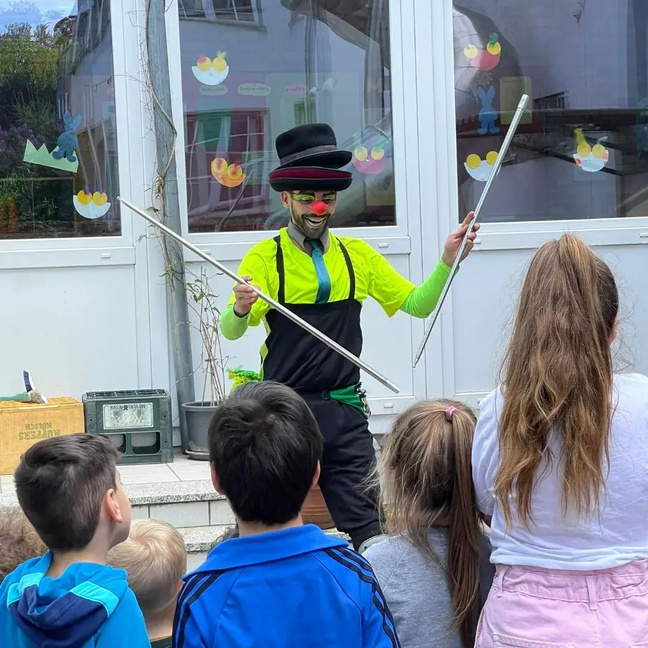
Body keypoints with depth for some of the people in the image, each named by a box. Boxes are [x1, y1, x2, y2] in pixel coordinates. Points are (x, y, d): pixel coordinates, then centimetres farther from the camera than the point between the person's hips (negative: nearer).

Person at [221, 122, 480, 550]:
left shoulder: (359, 256, 10)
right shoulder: (265, 257, -2)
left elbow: (417, 305, 12)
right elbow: (230, 331, -12)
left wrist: (447, 262, -4)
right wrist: (240, 309, -34)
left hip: (345, 411, 3)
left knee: (365, 525, 2)